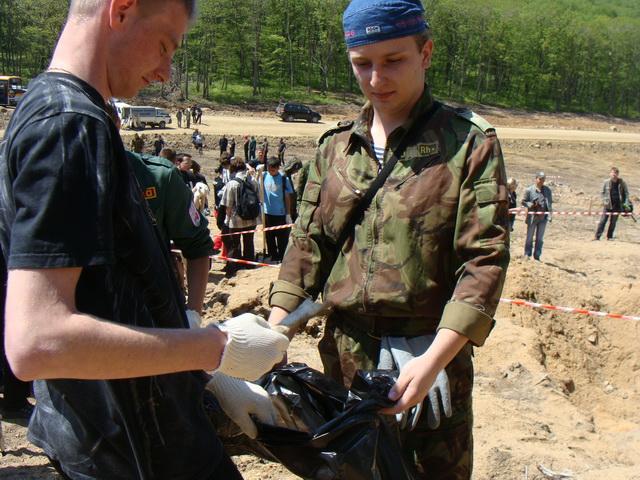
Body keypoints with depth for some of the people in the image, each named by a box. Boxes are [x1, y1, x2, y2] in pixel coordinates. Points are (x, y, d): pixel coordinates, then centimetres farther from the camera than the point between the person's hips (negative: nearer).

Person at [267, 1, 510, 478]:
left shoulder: (470, 143, -7)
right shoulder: (335, 146, 7)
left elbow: (484, 260, -13)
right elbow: (309, 242, 9)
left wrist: (434, 360, -22)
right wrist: (273, 332, -3)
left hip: (432, 355, -4)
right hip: (344, 354, 4)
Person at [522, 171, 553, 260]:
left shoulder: (547, 190, 7)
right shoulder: (529, 190, -5)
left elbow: (550, 202, 13)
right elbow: (523, 202, -1)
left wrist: (550, 213, 2)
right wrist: (532, 204, -18)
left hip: (543, 217, 3)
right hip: (532, 216, -3)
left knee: (540, 238, 9)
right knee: (529, 237, 6)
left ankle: (537, 256, 17)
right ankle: (527, 255, 15)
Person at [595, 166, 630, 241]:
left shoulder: (622, 183, 0)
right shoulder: (606, 182, -2)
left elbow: (626, 193, 6)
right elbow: (603, 192, 6)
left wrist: (626, 203, -4)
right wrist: (604, 201, -7)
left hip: (617, 205, 1)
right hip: (608, 204, -1)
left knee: (613, 222, 7)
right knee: (603, 220, -6)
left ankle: (609, 237, 18)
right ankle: (597, 236, -5)